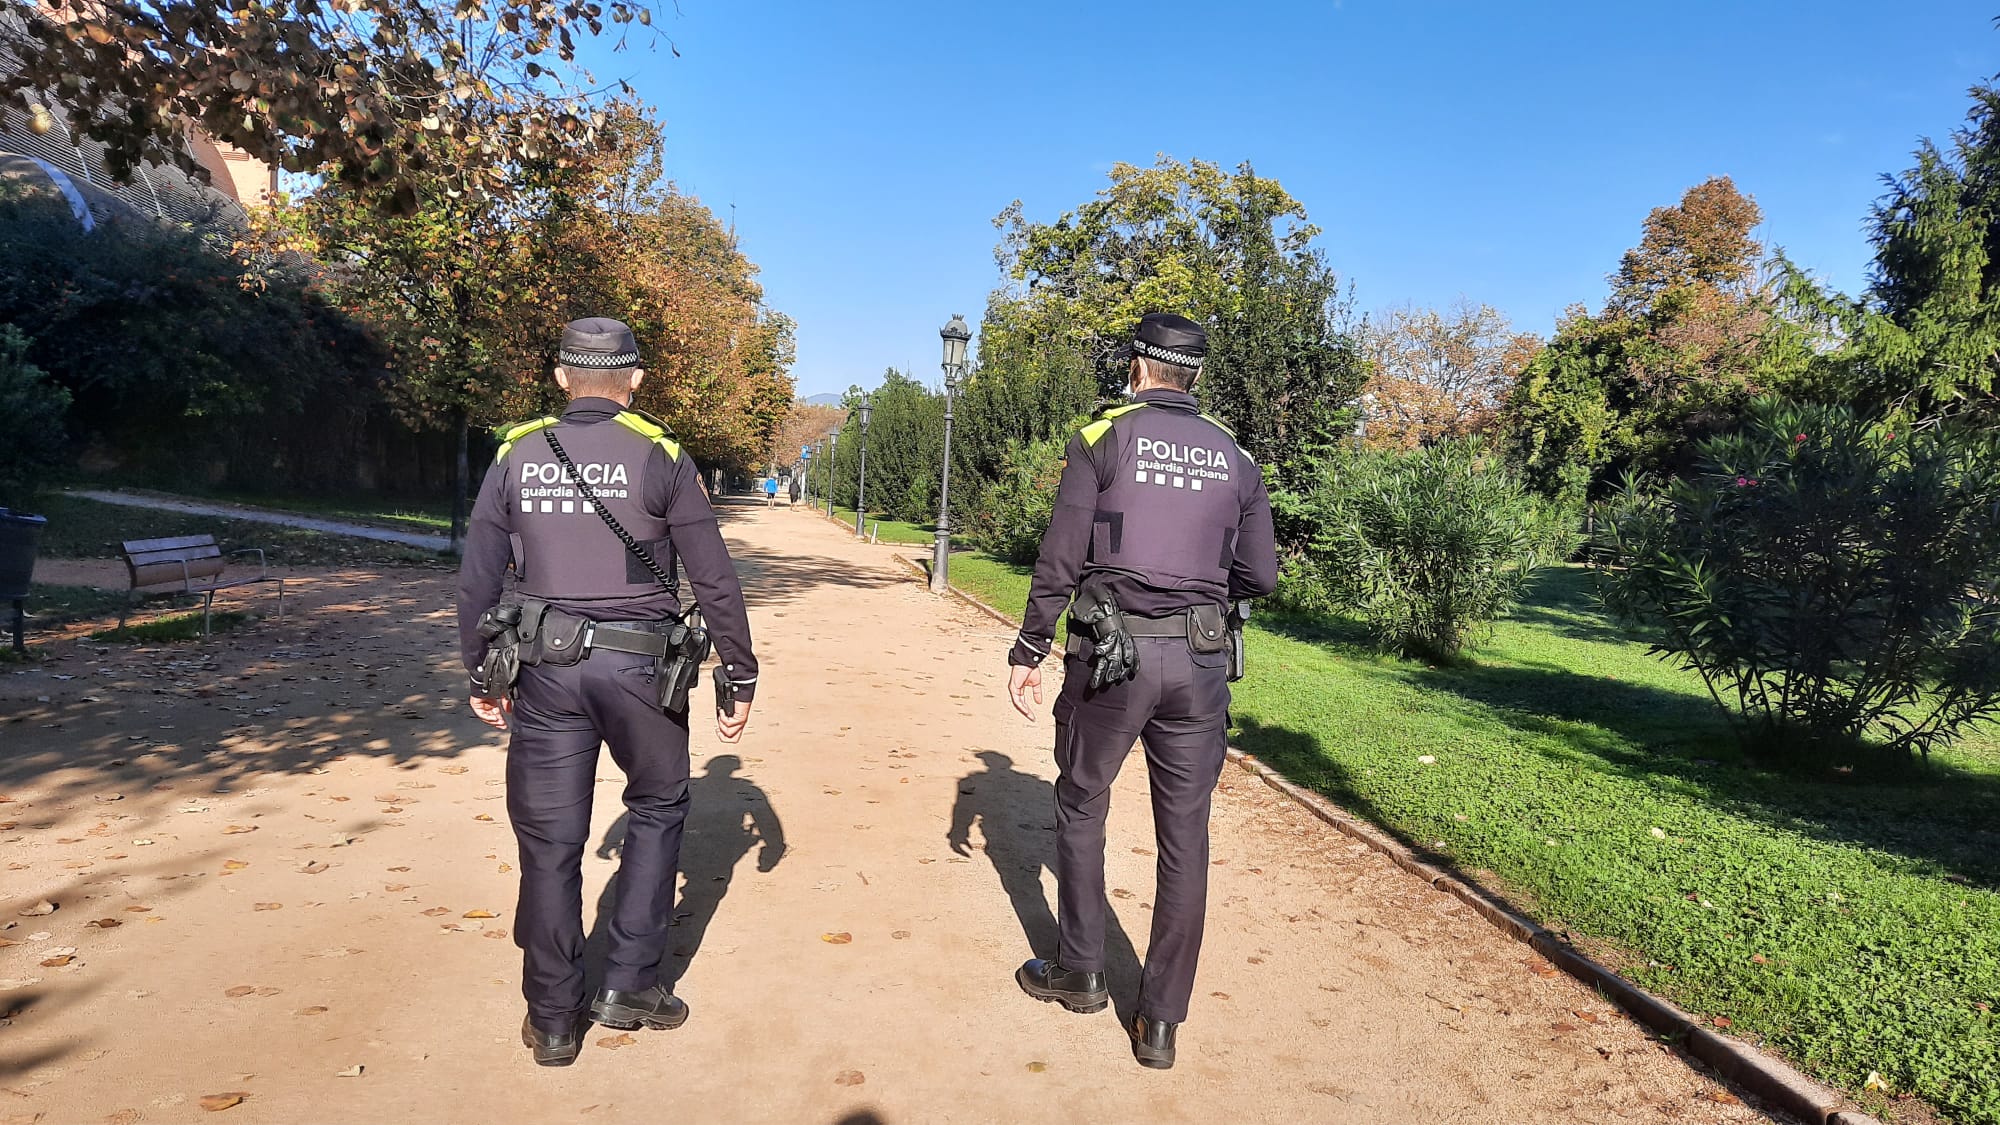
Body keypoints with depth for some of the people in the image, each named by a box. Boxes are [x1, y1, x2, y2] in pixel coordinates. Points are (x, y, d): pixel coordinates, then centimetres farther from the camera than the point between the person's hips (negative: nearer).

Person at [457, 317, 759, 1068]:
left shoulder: (517, 454, 6)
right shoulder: (661, 457, -3)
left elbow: (477, 577, 8)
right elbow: (715, 581, -5)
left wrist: (480, 674, 18)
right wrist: (738, 678, 4)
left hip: (545, 668, 2)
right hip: (637, 666, -2)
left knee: (550, 839, 10)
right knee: (658, 808, 19)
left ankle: (553, 1020, 21)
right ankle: (629, 984, 19)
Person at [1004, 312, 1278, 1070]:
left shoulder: (1104, 436, 0)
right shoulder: (1233, 455, 9)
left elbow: (1060, 559, -6)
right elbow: (1260, 575, 8)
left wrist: (1028, 651, 1)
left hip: (1111, 652, -2)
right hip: (1199, 662, 3)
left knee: (1081, 807, 17)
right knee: (1185, 836, 9)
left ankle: (1079, 973, 30)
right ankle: (1161, 1022, 17)